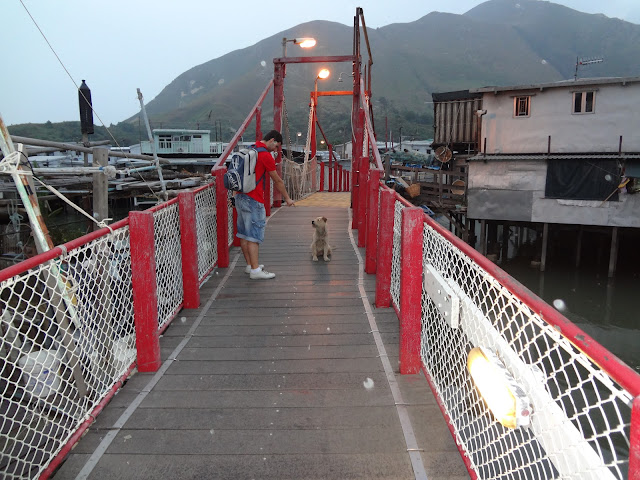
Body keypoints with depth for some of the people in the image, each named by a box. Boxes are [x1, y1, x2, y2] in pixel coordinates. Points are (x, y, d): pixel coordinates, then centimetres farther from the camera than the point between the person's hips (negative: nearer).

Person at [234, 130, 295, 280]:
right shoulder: (266, 155, -12)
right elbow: (277, 181, -5)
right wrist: (287, 198, 6)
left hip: (240, 196, 9)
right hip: (253, 200, -9)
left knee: (244, 234, 12)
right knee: (254, 235, -7)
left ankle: (250, 265, 23)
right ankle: (255, 270, -4)